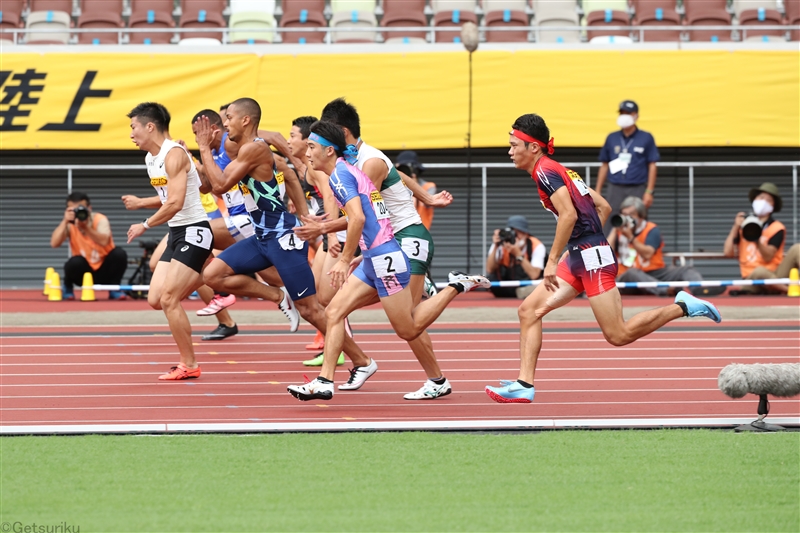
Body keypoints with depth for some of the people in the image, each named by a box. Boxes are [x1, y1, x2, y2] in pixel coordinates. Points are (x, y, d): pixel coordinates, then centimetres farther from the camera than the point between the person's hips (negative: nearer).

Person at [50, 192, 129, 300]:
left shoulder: (100, 219, -16)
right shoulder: (69, 224, -9)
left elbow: (104, 241, -36)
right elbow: (54, 244, -26)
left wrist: (86, 227, -47)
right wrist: (65, 222, -33)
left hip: (105, 271, 0)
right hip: (85, 273, 0)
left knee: (119, 254, -29)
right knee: (74, 262, -34)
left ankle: (114, 289, -7)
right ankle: (67, 288, -1)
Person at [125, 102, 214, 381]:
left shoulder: (174, 155, -18)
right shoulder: (151, 158, 11)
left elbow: (175, 203, -27)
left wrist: (145, 225, -19)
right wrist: (140, 203, 11)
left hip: (193, 231, -10)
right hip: (176, 233, 10)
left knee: (169, 299, -13)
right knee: (155, 299, 3)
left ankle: (190, 365, -2)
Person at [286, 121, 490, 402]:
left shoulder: (340, 174, -12)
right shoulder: (348, 171, 17)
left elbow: (358, 218, -24)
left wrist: (345, 260, -19)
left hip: (384, 257, -10)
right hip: (373, 259, 10)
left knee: (409, 330, -2)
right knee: (334, 312, 3)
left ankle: (457, 285, 6)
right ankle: (324, 382, -1)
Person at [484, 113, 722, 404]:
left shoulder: (545, 171, -11)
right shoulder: (560, 171, 17)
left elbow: (569, 215, -25)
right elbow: (604, 207, 20)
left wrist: (552, 261, -23)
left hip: (592, 256, -10)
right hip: (579, 258, 10)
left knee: (618, 335, -7)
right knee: (529, 310, 4)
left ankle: (682, 307, 3)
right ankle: (524, 385, 1)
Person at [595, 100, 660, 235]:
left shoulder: (646, 138, 4)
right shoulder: (612, 138, 12)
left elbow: (652, 166, 2)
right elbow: (604, 165, 16)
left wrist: (649, 192, -5)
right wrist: (597, 191, 10)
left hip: (637, 190, -2)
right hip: (615, 190, 2)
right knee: (609, 228, -3)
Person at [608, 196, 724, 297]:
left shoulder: (651, 230, 4)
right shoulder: (619, 231, 8)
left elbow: (647, 254, -14)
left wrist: (630, 237, -18)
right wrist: (615, 230, -7)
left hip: (655, 274, 2)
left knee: (688, 271, -17)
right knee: (632, 273, -38)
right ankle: (667, 290, -62)